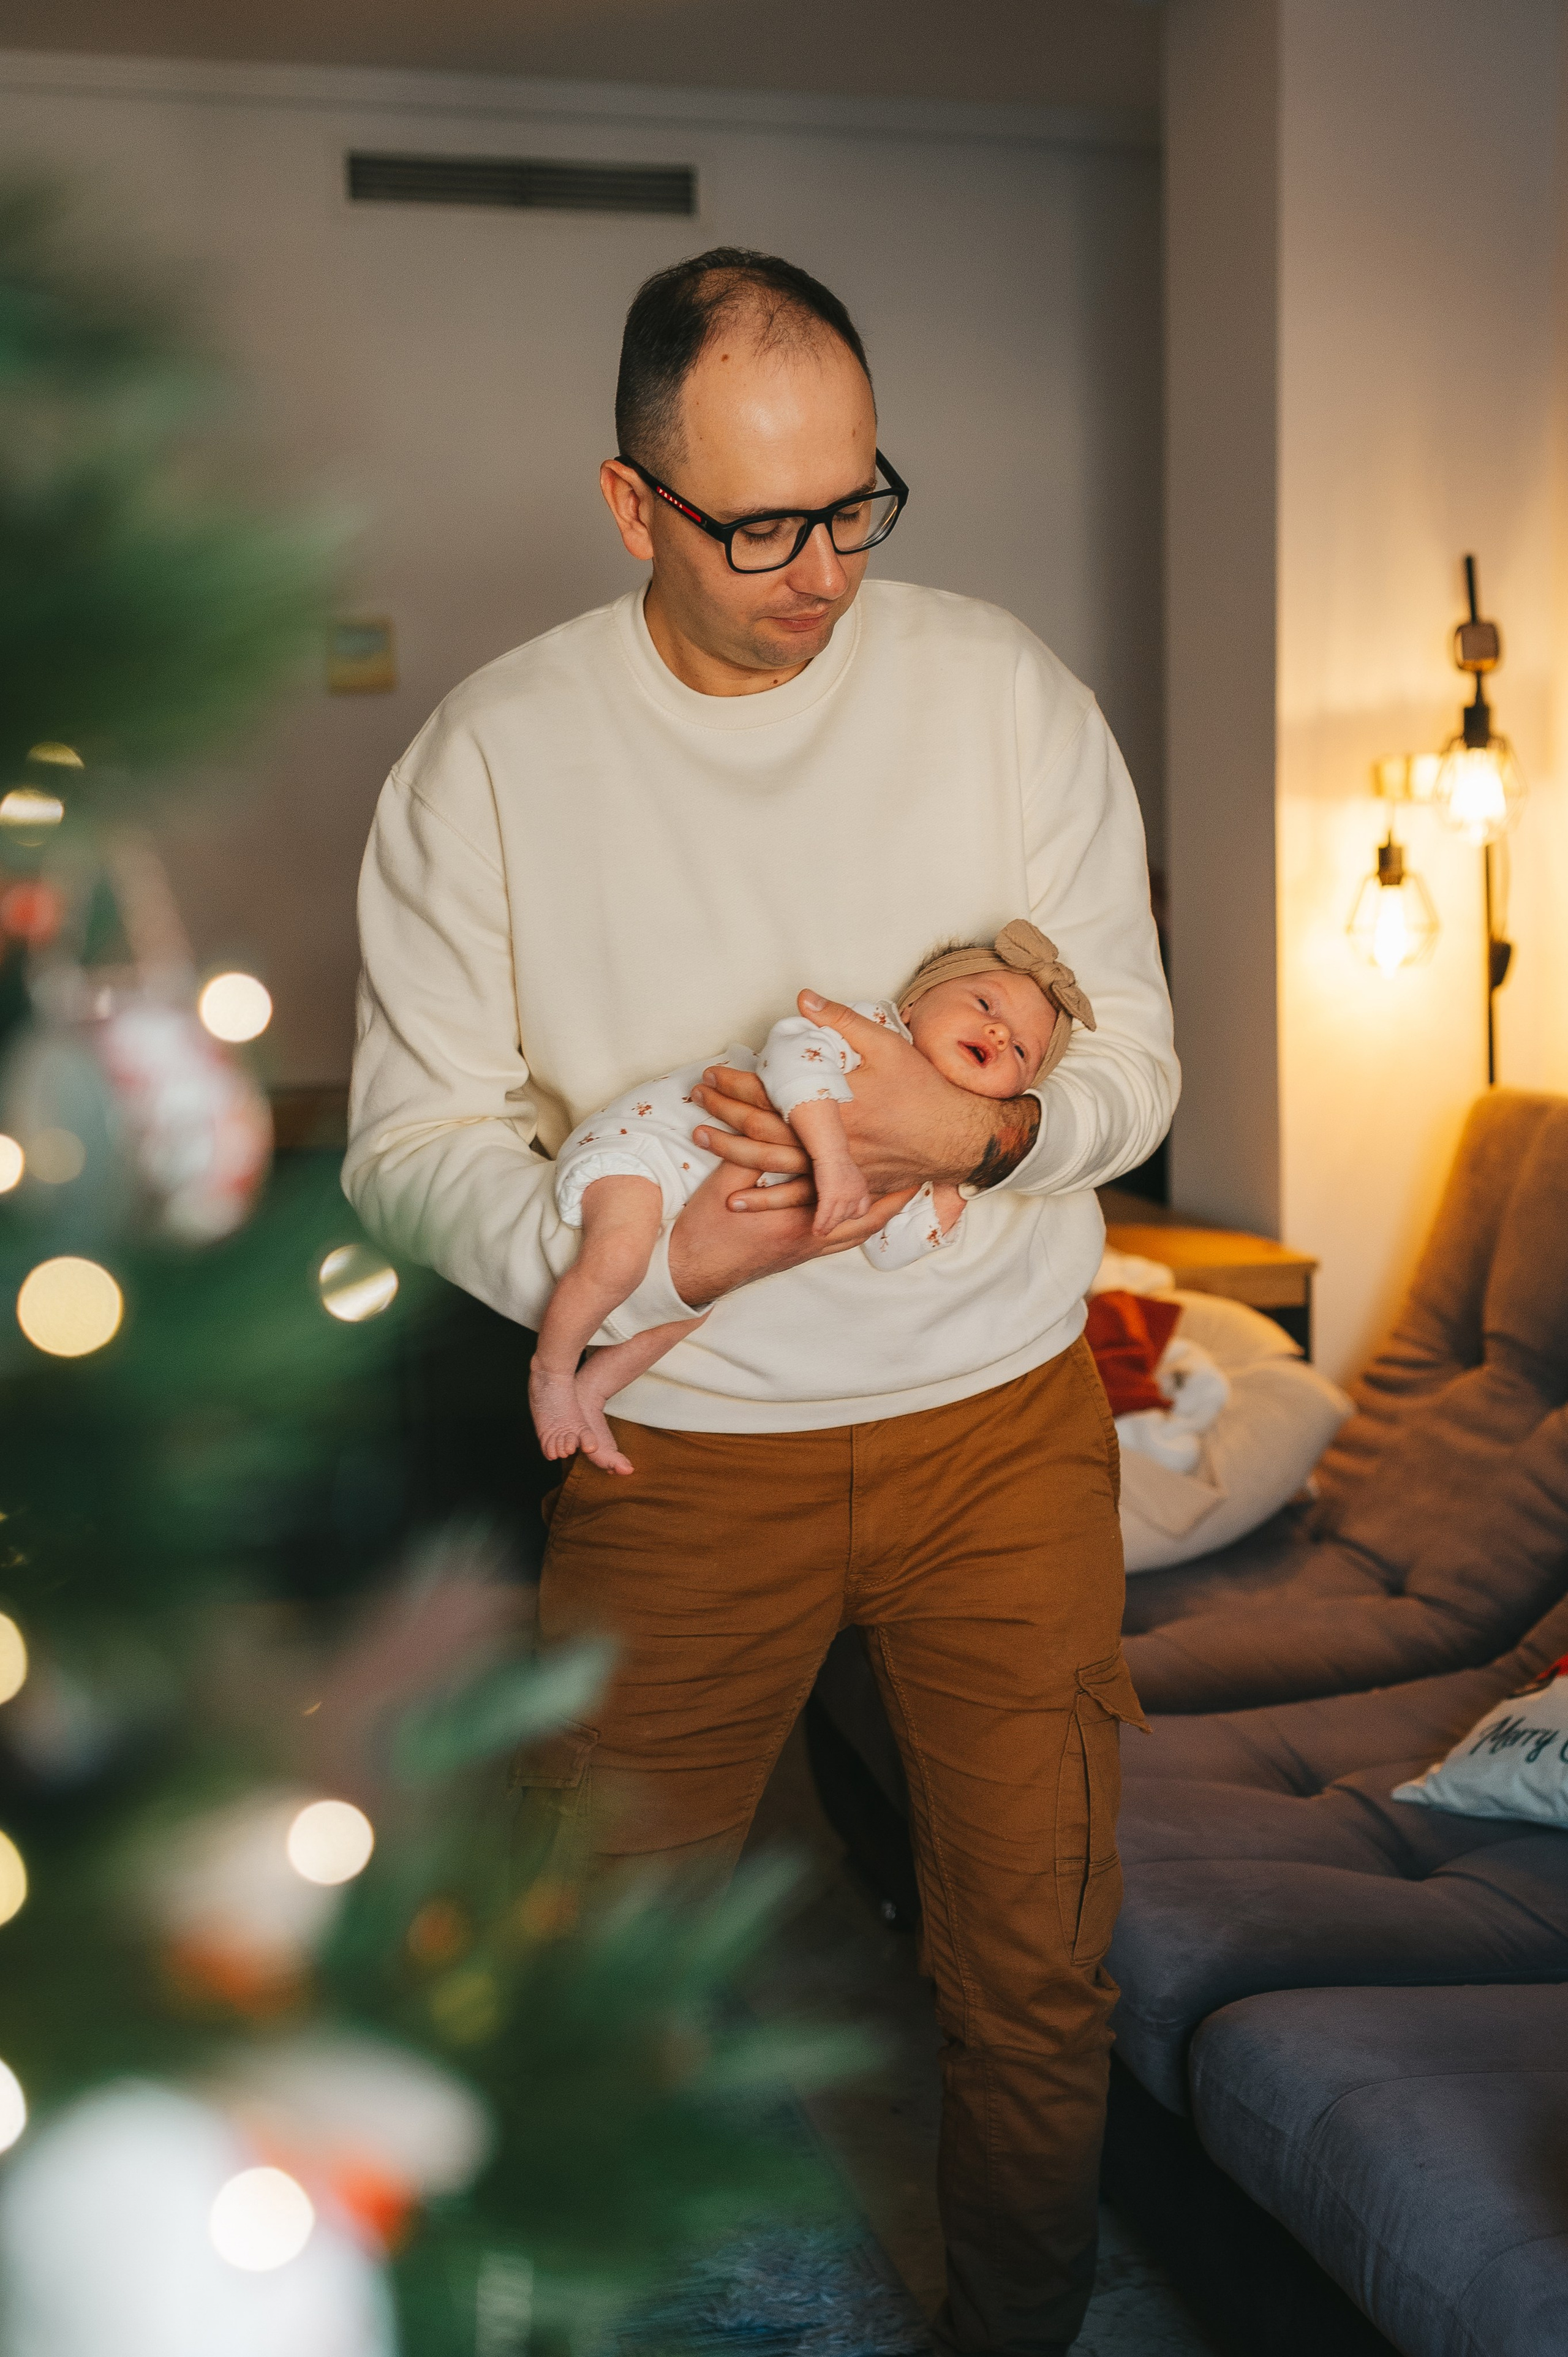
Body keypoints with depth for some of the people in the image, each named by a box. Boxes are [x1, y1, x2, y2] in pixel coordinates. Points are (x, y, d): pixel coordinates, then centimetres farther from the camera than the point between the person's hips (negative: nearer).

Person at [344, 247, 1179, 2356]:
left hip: (1002, 1420, 1)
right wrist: (640, 1256, -23)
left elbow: (1135, 1050, -1)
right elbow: (411, 1135, -5)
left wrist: (981, 1132, -23)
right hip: (681, 1449, 0)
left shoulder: (1007, 692, -2)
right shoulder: (490, 757, -5)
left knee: (1041, 1964, 8)